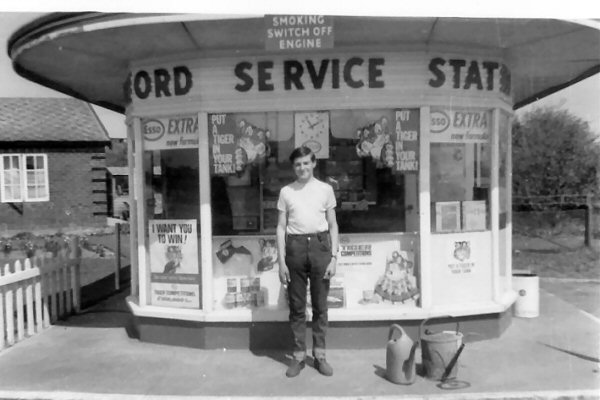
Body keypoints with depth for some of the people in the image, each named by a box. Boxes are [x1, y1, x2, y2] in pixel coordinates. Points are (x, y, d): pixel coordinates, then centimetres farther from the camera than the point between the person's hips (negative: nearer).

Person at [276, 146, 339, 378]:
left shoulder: (325, 189, 5)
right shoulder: (286, 192, 6)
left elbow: (333, 226, 7)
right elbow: (281, 227, 6)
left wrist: (334, 257, -1)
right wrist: (281, 261, -1)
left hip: (319, 246, 0)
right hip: (295, 247, 0)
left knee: (320, 305, 7)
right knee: (297, 306, 6)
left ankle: (319, 354, 19)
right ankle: (299, 355, 18)